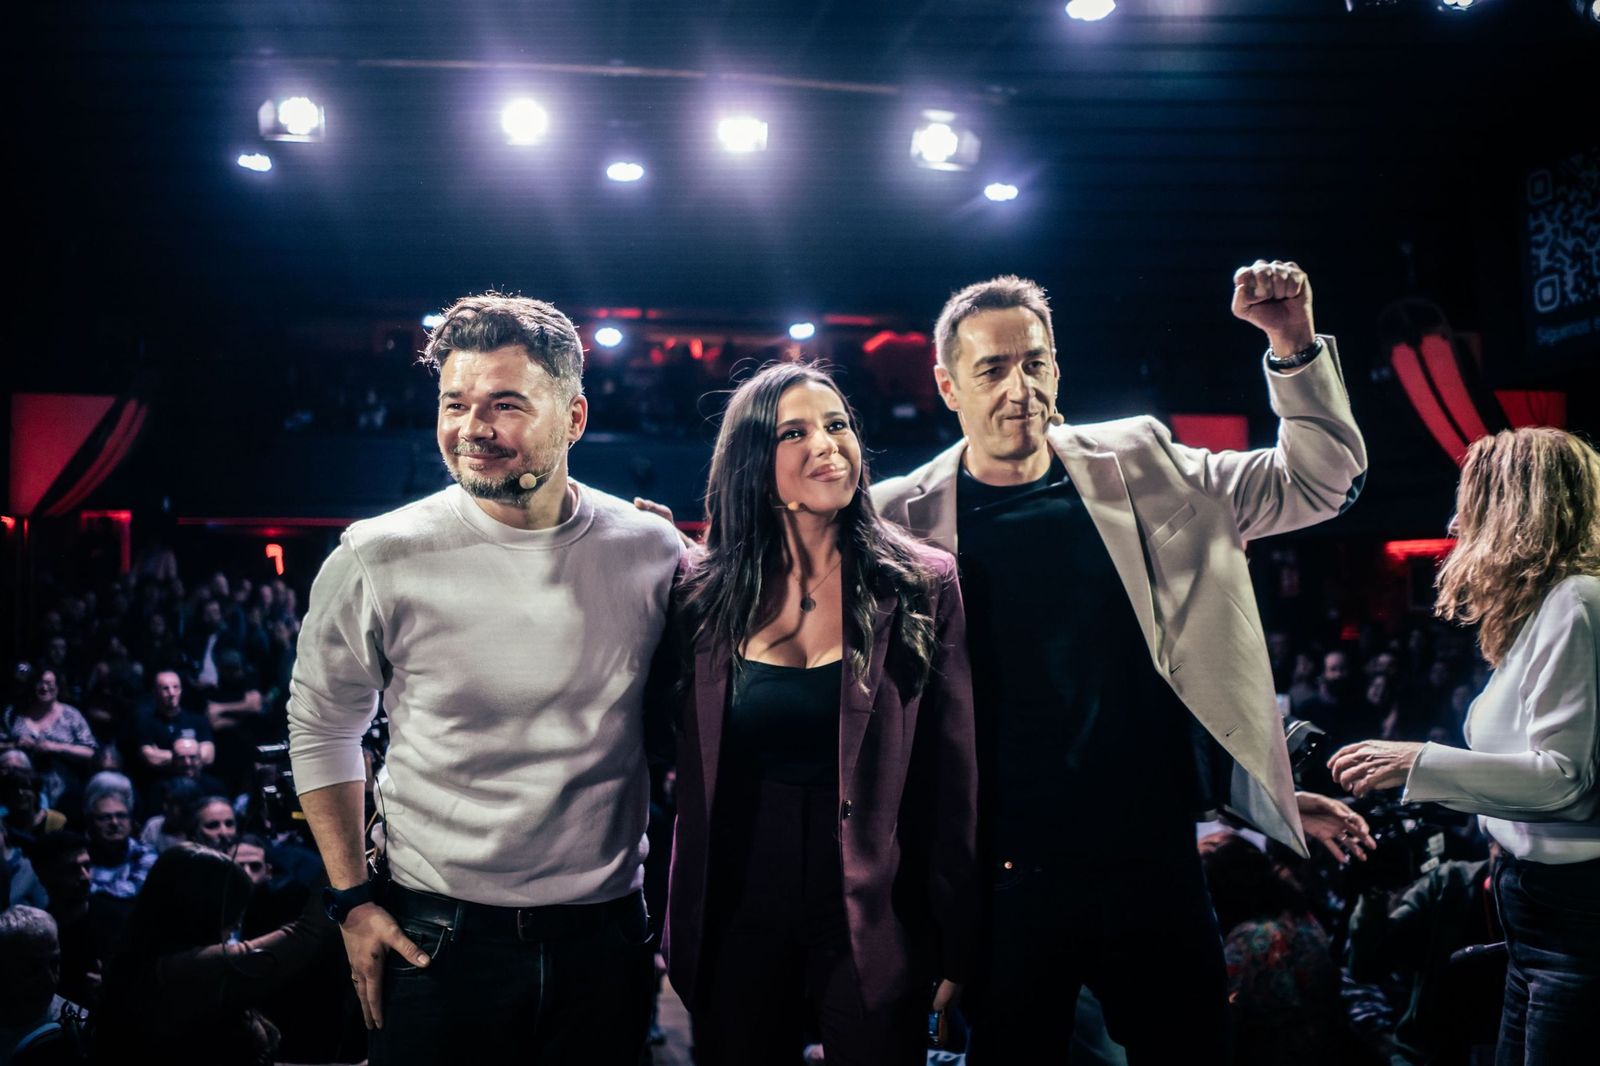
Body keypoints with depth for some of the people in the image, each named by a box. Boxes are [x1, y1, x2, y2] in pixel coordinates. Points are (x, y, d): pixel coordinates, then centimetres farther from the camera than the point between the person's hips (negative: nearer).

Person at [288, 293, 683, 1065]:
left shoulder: (652, 554, -4)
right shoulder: (380, 559, -9)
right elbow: (321, 727, 2)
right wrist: (352, 901, -1)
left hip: (604, 939, 2)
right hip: (436, 938, -1)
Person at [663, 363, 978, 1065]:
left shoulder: (922, 585, -5)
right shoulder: (709, 596, -1)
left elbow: (953, 777, -4)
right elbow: (683, 762, 7)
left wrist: (955, 947, -4)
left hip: (873, 923, -2)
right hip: (738, 925, 2)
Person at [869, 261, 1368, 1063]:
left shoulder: (1139, 467, 3)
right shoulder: (906, 517, -4)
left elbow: (1318, 482, 4)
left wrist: (1294, 345, -8)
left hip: (1152, 854, 2)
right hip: (1008, 875, -1)